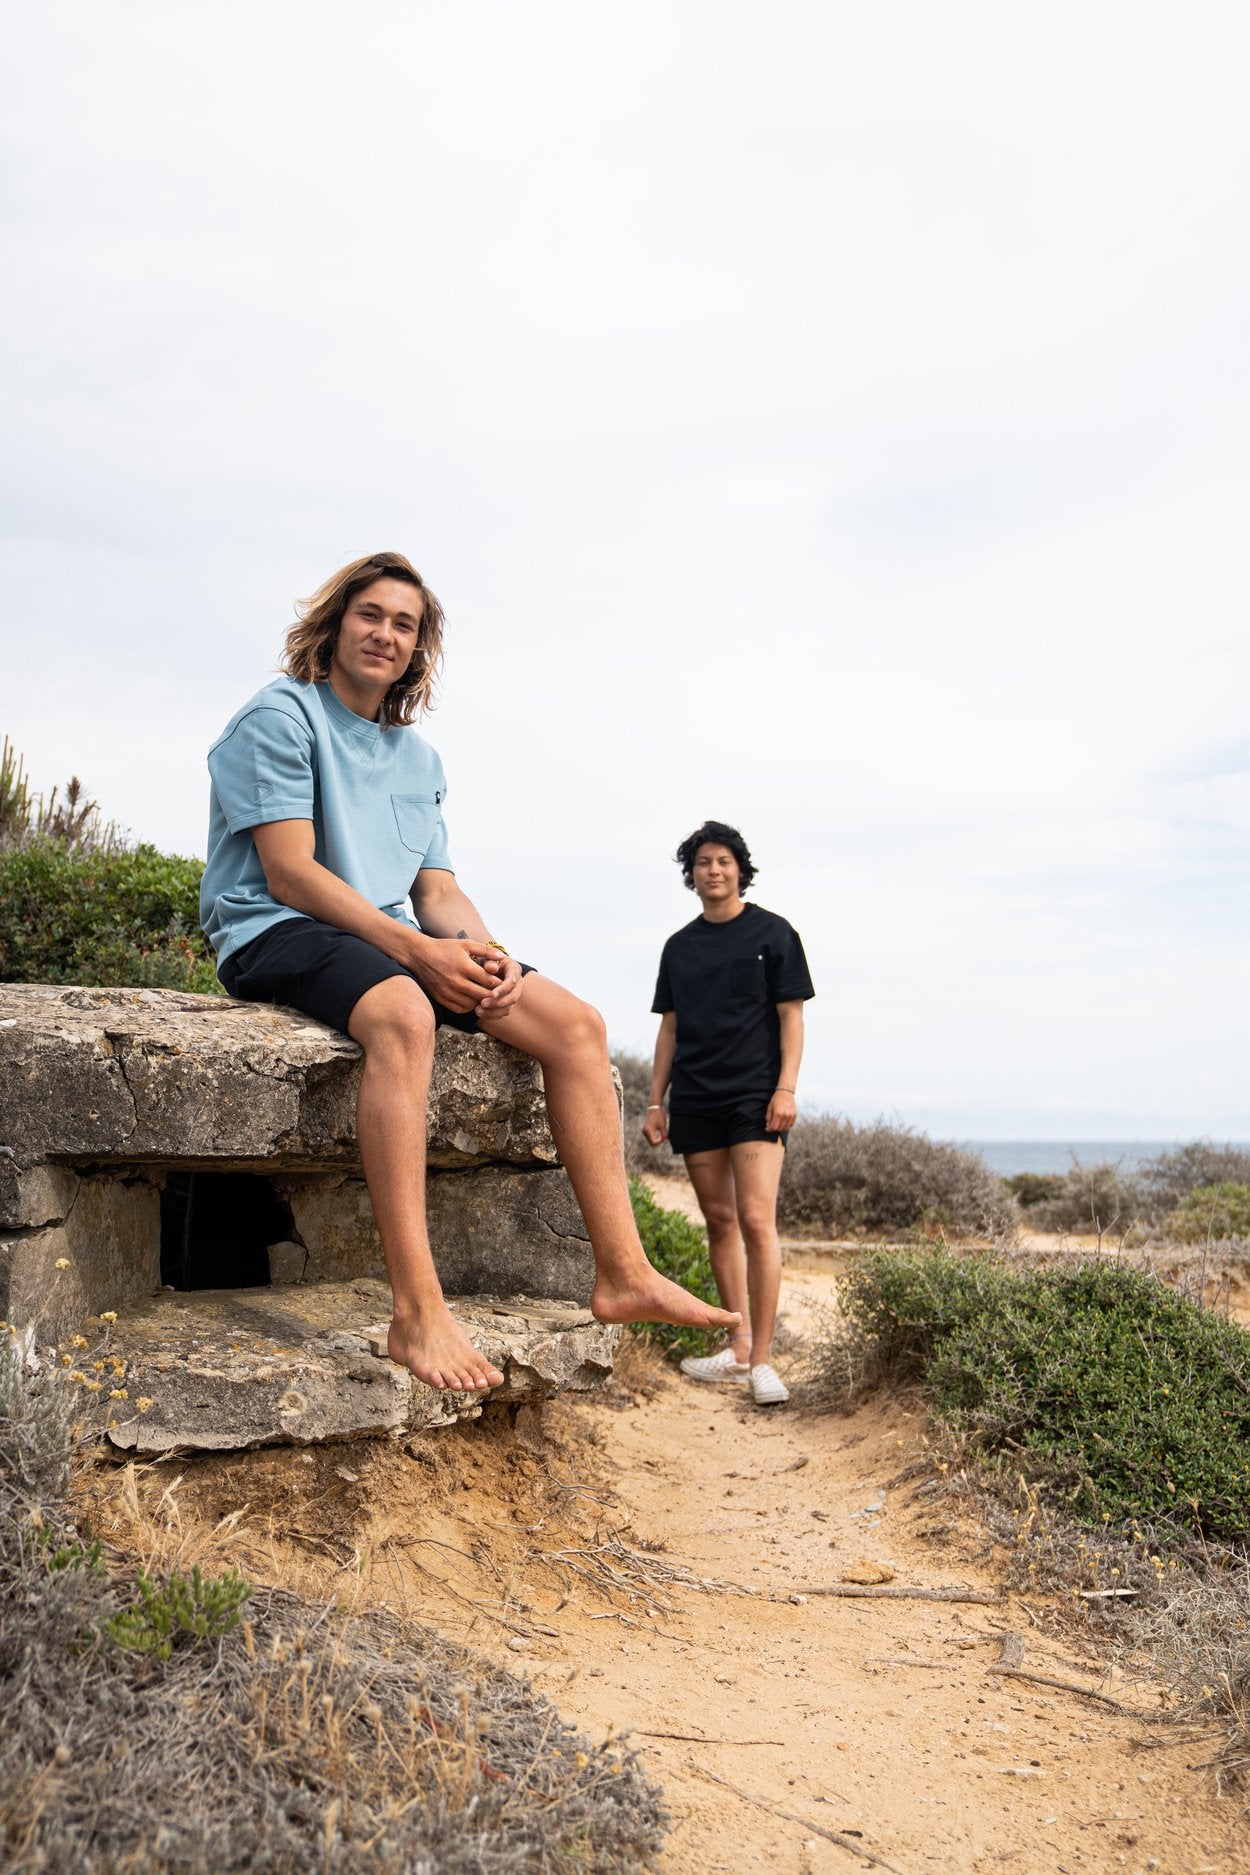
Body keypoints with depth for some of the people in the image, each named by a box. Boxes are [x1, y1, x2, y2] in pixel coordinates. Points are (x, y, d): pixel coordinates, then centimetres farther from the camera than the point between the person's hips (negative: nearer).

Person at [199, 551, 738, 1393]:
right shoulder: (281, 716, -1)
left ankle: (623, 1272, -12)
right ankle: (418, 1310, -45)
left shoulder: (419, 757, 21)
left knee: (576, 1023, -11)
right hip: (279, 934, -7)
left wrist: (487, 953, -9)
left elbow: (438, 889, 14)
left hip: (402, 944, 7)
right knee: (404, 1015, -40)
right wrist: (415, 949, -22)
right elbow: (290, 874, -12)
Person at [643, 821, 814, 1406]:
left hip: (754, 1095, -4)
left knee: (756, 1220, -13)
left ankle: (761, 1360, -10)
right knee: (719, 1220, 7)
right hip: (695, 1101, 4)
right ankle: (738, 1346, 17)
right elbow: (670, 1029, 16)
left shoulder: (771, 933, 3)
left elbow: (790, 1016, -1)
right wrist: (656, 1102, 10)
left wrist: (786, 1089, -11)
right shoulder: (679, 946, 14)